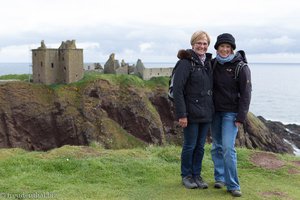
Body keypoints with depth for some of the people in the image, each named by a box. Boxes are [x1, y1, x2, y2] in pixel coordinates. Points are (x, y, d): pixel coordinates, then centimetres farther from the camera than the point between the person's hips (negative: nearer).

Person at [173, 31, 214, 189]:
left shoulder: (208, 62, 11)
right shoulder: (185, 63, -11)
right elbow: (177, 89, -16)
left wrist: (212, 109, 12)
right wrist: (181, 114, -19)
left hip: (206, 113, 6)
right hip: (191, 113, -6)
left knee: (200, 146, 13)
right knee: (190, 145, 4)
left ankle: (197, 175, 26)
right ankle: (186, 176, 20)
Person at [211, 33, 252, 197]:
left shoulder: (241, 67, -10)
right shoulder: (213, 64, 3)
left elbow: (246, 94, -10)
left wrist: (241, 118, -13)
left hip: (231, 113, -5)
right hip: (215, 111, 5)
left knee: (228, 147, -12)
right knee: (216, 147, 10)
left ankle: (233, 185, -3)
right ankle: (219, 177, 24)